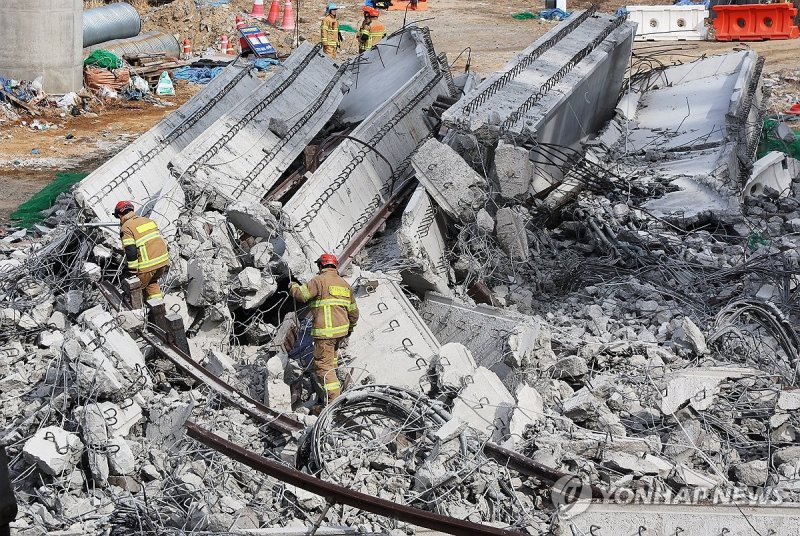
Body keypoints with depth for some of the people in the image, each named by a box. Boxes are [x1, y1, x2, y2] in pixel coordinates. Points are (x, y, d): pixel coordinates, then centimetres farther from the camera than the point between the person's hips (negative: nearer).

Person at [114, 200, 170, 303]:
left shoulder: (126, 228, -4)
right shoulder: (148, 220, 18)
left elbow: (131, 252, -12)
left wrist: (133, 272, -7)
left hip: (149, 264, -7)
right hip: (164, 260, 7)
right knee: (152, 281, 29)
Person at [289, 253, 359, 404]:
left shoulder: (320, 280, -6)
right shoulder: (344, 284, 16)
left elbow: (301, 294, -10)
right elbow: (353, 311, 21)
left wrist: (293, 286, 13)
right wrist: (350, 327, 37)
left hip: (325, 331, -8)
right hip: (342, 331, 8)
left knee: (323, 364, -7)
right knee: (331, 358, 30)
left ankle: (334, 399, -13)